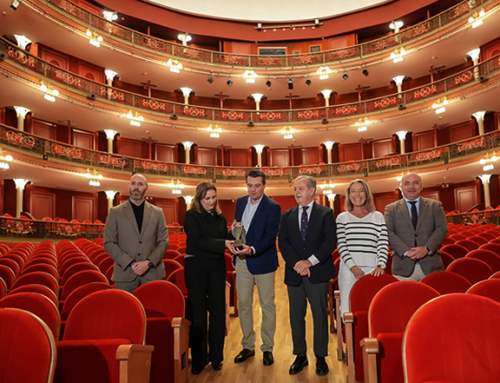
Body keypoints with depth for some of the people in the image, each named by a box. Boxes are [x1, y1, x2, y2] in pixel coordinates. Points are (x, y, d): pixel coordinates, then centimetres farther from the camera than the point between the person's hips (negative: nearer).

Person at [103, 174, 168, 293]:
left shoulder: (158, 212, 10)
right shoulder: (115, 212, 7)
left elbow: (163, 241, 5)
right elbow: (109, 243, 1)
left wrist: (149, 262, -10)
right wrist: (130, 263, -10)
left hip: (153, 273, 1)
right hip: (125, 274, -1)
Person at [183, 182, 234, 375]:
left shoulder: (220, 217, 9)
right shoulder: (191, 215, -6)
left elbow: (224, 241, 13)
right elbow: (198, 241, -17)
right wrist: (224, 243, -24)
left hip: (217, 267, 4)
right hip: (196, 267, -4)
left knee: (218, 310, 7)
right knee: (198, 312, 4)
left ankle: (216, 357, 19)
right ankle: (198, 360, 14)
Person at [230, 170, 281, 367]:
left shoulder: (273, 207, -10)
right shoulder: (240, 202, 8)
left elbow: (270, 237, -16)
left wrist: (252, 249, -30)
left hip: (263, 261, -5)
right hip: (242, 261, 5)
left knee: (267, 305, 6)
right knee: (244, 304, 11)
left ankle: (267, 348, 19)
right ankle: (248, 346, 26)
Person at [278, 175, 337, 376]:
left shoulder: (326, 213, 2)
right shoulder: (287, 216, 11)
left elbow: (331, 241, -7)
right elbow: (282, 242, 2)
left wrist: (311, 261, -15)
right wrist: (297, 264, -12)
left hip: (318, 273, -3)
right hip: (294, 274, 3)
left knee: (320, 316, 5)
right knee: (296, 317, 9)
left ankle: (321, 357, 19)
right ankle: (300, 356, 23)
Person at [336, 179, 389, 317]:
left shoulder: (378, 217, 12)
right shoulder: (342, 218, 10)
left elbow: (383, 244, 5)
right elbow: (341, 245, 2)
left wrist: (380, 266, -10)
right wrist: (352, 266, -11)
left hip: (373, 271, 1)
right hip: (349, 271, 0)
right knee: (349, 311, -1)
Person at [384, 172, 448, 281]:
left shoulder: (435, 206, 12)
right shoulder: (391, 209, 8)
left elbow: (442, 229, 3)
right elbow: (389, 233, -2)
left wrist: (427, 248, -13)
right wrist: (406, 251, -16)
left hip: (431, 265, 1)